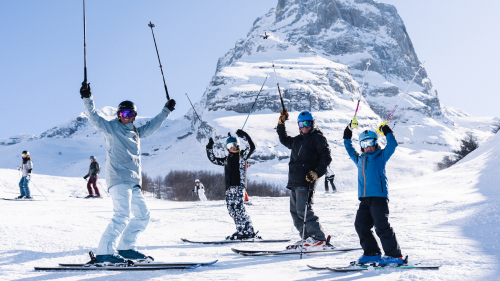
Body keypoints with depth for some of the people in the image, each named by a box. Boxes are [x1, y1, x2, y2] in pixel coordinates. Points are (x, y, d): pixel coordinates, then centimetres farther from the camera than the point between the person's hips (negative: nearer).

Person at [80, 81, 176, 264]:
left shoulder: (137, 132, 24)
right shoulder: (111, 127, 5)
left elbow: (153, 124, 37)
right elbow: (94, 117, -7)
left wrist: (167, 110, 43)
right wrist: (87, 98, -18)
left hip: (133, 182, 8)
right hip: (118, 180, -8)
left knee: (143, 215, 11)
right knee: (122, 215, -21)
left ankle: (125, 248, 20)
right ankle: (103, 253, -21)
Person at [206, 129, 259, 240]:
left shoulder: (242, 155, 9)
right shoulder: (226, 159, 25)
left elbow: (251, 147, -5)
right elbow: (213, 159, 31)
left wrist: (244, 136, -7)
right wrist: (209, 148, 27)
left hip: (239, 186, -7)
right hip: (229, 188, 7)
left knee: (238, 207, -18)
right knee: (231, 209, -2)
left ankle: (249, 231, -17)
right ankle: (241, 231, 3)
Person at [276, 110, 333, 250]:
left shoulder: (318, 138, 0)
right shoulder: (297, 140, 21)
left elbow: (326, 157, -7)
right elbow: (284, 140, 40)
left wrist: (317, 173, -19)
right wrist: (281, 123, 29)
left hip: (306, 181, -8)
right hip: (294, 181, 8)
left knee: (303, 210, -17)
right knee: (295, 211, 7)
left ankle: (321, 239, -14)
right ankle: (307, 239, 12)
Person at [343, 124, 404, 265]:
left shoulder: (381, 156, 7)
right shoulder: (360, 159, 22)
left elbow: (392, 145, -4)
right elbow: (351, 152, 40)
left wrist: (388, 133, -5)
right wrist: (347, 139, 39)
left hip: (379, 196, -7)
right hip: (365, 199, 7)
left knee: (381, 226, -12)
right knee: (361, 225, 3)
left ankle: (395, 255, -7)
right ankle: (372, 253, 14)